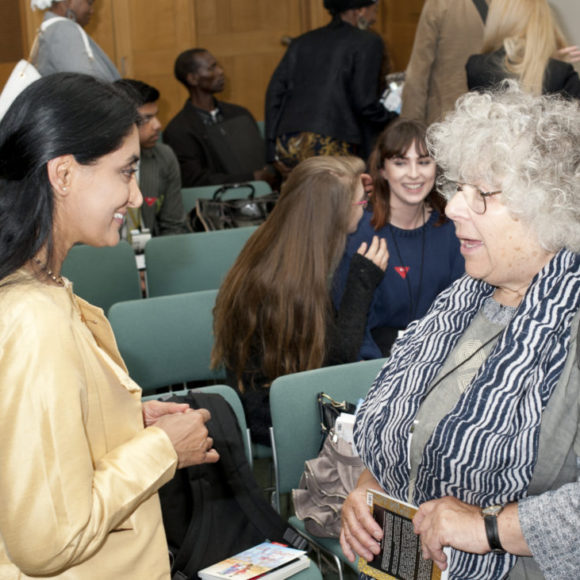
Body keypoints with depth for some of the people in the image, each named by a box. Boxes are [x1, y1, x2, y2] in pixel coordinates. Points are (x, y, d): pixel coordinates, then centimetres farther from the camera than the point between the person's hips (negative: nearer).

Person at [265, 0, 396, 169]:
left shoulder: (302, 42, 22)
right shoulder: (368, 42, 6)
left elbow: (275, 91, 14)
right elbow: (364, 102, -3)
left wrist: (273, 149, 13)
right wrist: (393, 121, 15)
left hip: (286, 143, 6)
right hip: (331, 145, -6)